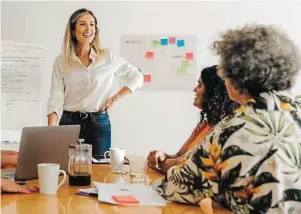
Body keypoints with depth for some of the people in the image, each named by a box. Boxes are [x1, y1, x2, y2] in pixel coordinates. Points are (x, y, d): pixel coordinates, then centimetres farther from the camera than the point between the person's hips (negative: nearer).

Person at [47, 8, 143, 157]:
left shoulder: (107, 57, 2)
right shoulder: (61, 61, 3)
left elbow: (137, 77, 9)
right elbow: (56, 98, -4)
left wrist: (115, 98, -2)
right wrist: (51, 130, -17)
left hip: (99, 123, 0)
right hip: (69, 122, 0)